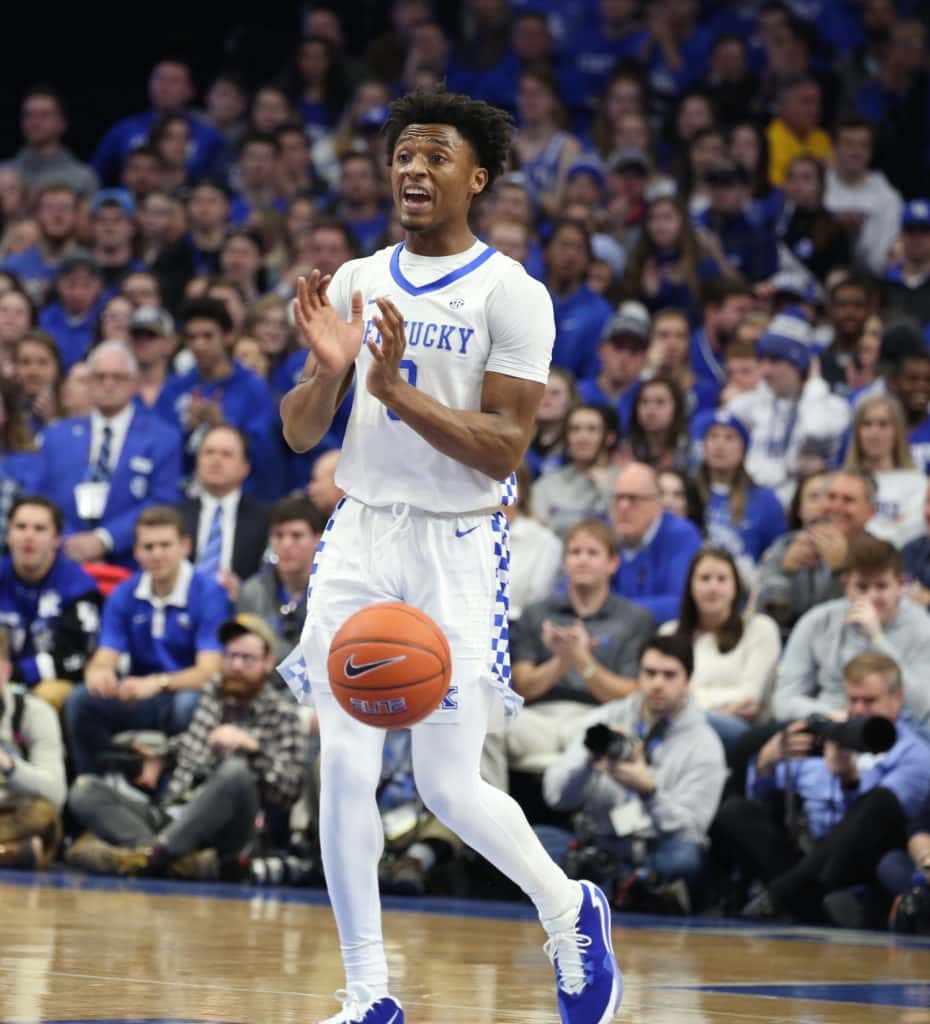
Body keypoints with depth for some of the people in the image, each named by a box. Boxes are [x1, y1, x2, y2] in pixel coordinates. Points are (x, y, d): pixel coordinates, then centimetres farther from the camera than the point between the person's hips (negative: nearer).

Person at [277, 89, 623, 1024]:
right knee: (344, 767, -5)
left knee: (448, 786, -5)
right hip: (359, 535, 4)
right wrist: (327, 371, -13)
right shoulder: (354, 284, 9)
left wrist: (398, 390, -25)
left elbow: (502, 452, -14)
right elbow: (299, 434, 8)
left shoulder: (511, 295, -8)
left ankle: (569, 910, 22)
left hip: (457, 546, -4)